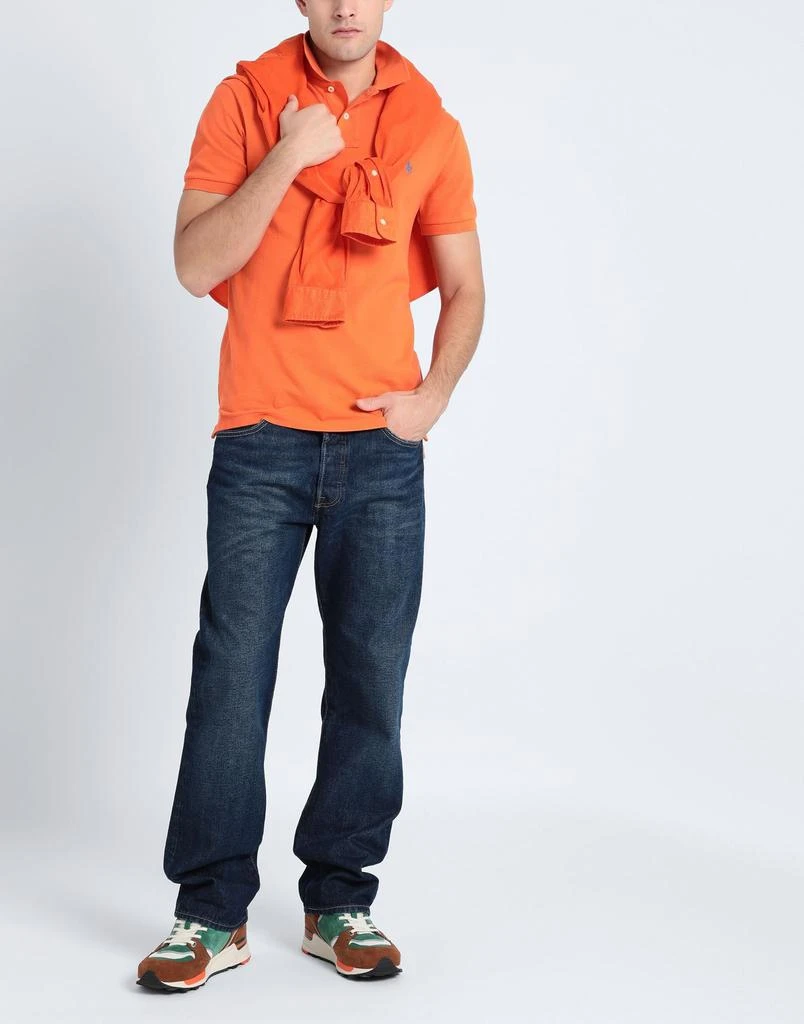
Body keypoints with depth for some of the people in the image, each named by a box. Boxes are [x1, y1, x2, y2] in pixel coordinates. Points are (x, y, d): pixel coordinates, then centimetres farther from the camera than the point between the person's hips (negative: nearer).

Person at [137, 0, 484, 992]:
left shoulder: (429, 125, 7)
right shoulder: (244, 101, 2)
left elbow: (463, 288, 12)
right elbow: (196, 264, -6)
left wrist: (433, 396, -3)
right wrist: (288, 159, -15)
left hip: (382, 447, 2)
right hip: (263, 444, -1)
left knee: (370, 683, 4)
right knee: (231, 678, -1)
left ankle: (340, 903, 17)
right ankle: (211, 915, 9)